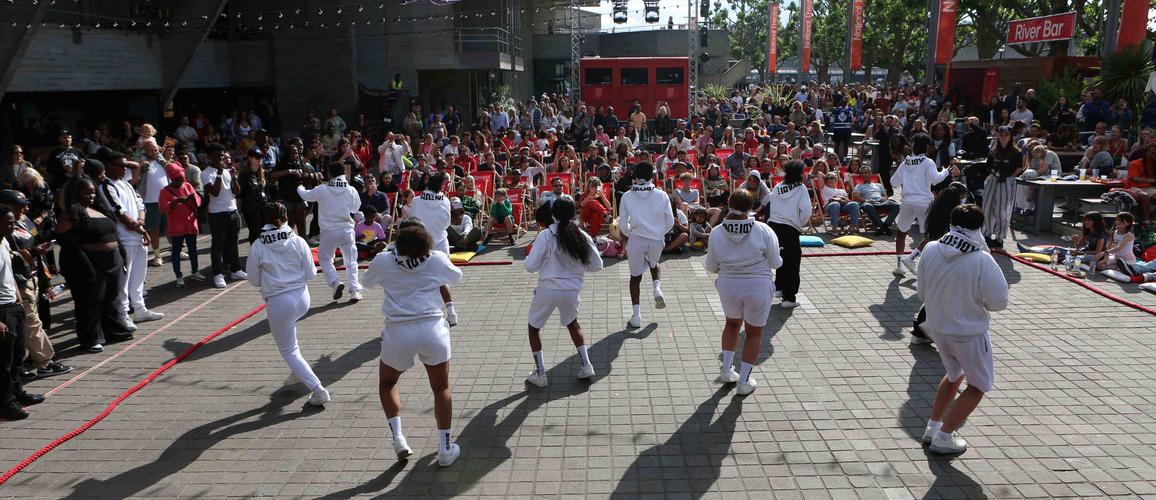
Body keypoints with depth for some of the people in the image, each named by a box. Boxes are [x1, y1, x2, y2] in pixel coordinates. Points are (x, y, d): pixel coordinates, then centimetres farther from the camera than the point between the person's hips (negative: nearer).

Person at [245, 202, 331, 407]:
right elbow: (310, 274, 1)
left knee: (288, 350, 10)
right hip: (302, 298, 4)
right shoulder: (298, 242, -4)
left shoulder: (258, 247, -8)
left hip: (278, 303, -4)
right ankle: (297, 372, 34)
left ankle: (318, 390, -2)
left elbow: (254, 280, 1)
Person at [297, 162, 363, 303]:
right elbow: (356, 208, 10)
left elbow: (305, 195, 9)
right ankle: (355, 290, 0)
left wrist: (300, 188, 30)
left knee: (324, 258, 16)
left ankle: (335, 282, -5)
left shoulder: (322, 190, -8)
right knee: (351, 261, 9)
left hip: (329, 231, -1)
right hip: (347, 230, 2)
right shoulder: (351, 190, -4)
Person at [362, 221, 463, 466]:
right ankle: (445, 448, 18)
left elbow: (369, 282, 23)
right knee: (441, 388, 16)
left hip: (398, 332, 0)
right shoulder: (437, 259, 2)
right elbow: (456, 277, 23)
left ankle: (398, 438, 10)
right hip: (432, 329, 0)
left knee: (387, 383, 25)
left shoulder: (383, 261, 2)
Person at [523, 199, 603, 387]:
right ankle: (586, 365, 24)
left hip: (548, 289, -3)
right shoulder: (582, 236, -1)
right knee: (572, 323, 31)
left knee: (534, 327, 19)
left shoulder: (546, 235, -12)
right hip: (573, 290, 4)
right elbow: (597, 266, 6)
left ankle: (540, 373, 16)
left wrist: (529, 255, 9)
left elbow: (530, 266, -12)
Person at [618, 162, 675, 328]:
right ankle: (657, 288, 7)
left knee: (635, 276, 12)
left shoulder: (627, 196, -4)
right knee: (653, 264, 33)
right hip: (657, 240, 1)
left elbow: (623, 223, -1)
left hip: (636, 240, -1)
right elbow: (670, 221, 0)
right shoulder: (661, 195, -4)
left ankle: (636, 316, 7)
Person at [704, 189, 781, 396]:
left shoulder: (717, 233, -9)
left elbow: (711, 267, 0)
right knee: (754, 332, 15)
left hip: (728, 286, 2)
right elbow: (775, 263, -7)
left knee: (732, 323, 28)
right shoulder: (763, 231, -15)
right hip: (758, 287, -2)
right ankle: (744, 381, 18)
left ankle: (726, 369, 27)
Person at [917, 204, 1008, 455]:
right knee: (979, 386, 16)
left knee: (954, 374, 29)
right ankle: (943, 437, 13)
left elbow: (922, 292, 0)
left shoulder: (930, 250, -9)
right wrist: (980, 303, 4)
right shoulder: (982, 259, -22)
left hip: (937, 327, 5)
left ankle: (933, 426, 33)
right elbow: (999, 302, -16)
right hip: (969, 332, -5)